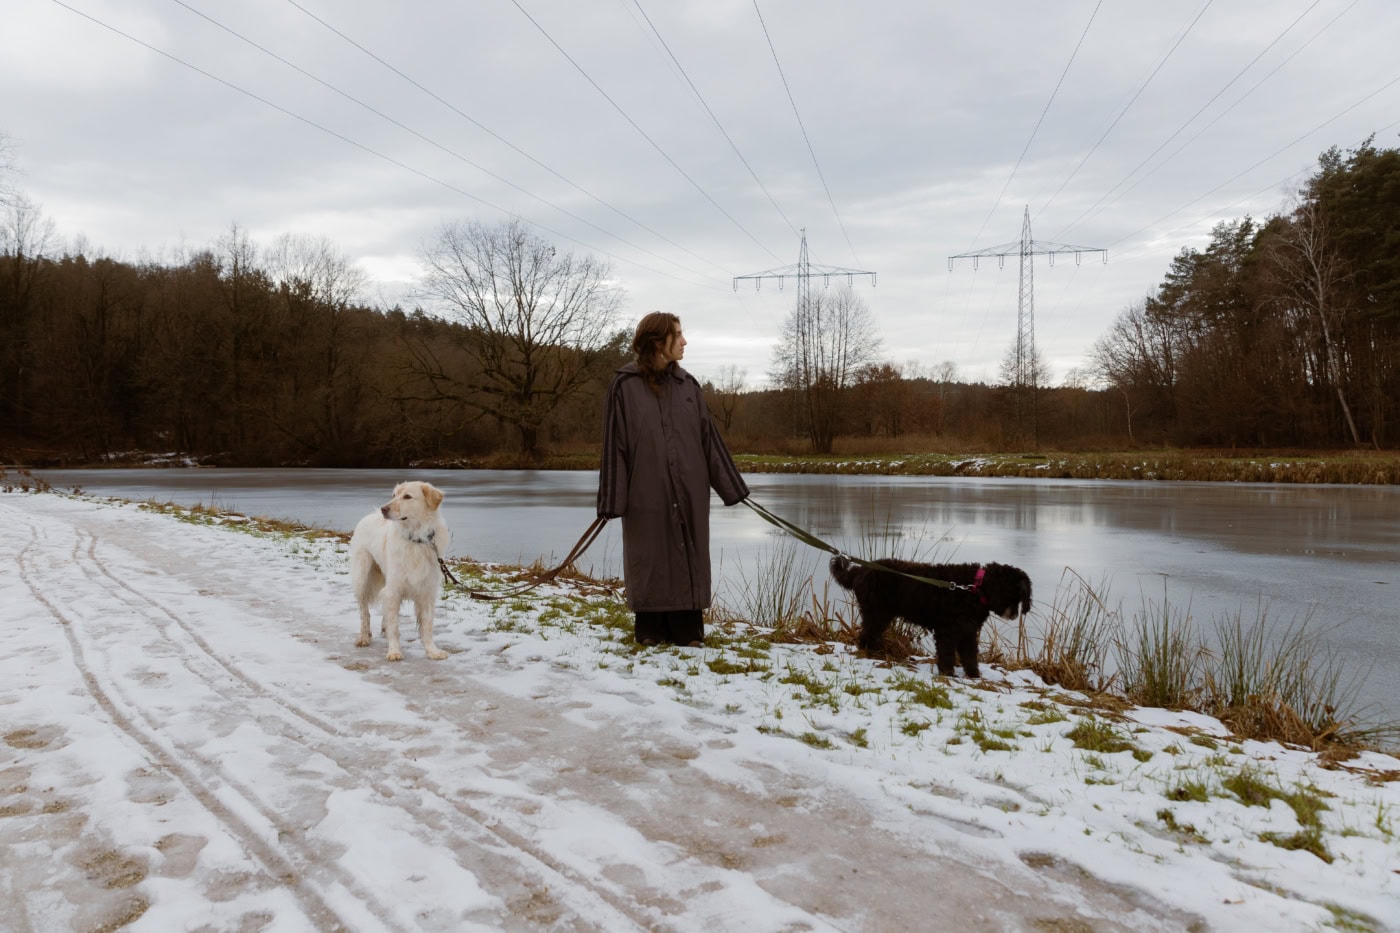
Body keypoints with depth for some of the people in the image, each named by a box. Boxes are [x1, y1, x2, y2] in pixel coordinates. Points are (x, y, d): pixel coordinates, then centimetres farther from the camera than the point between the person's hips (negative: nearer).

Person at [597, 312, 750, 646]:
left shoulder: (687, 385, 7)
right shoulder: (625, 385, -4)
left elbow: (708, 437, 8)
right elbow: (615, 442, -5)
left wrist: (731, 484, 4)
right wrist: (613, 498, -10)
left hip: (689, 492, 3)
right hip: (646, 492, -3)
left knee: (688, 556, 5)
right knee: (650, 557, 5)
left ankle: (687, 630, 13)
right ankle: (651, 629, 16)